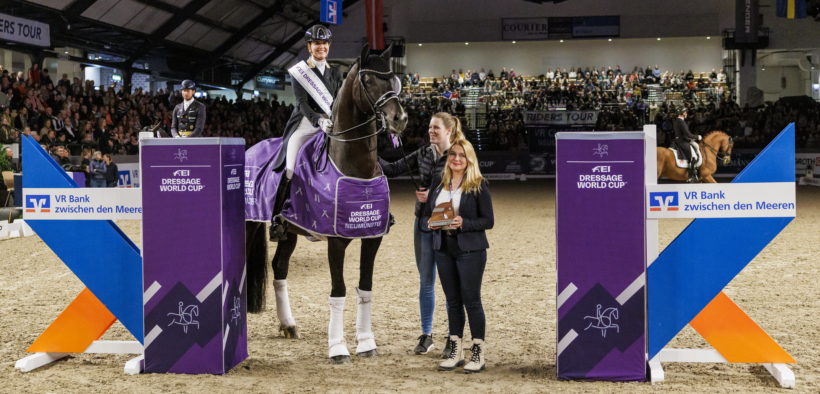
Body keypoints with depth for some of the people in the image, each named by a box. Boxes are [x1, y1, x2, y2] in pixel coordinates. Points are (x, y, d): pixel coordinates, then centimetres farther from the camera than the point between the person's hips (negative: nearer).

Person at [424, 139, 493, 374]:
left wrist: (464, 223, -22)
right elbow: (427, 214, 12)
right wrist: (431, 223, -10)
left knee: (471, 300, -3)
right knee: (452, 300, 11)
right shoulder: (439, 182, 9)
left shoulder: (478, 185, -6)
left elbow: (488, 221, -8)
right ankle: (456, 352, 19)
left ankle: (478, 354, 6)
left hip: (470, 250, -5)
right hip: (444, 249, 5)